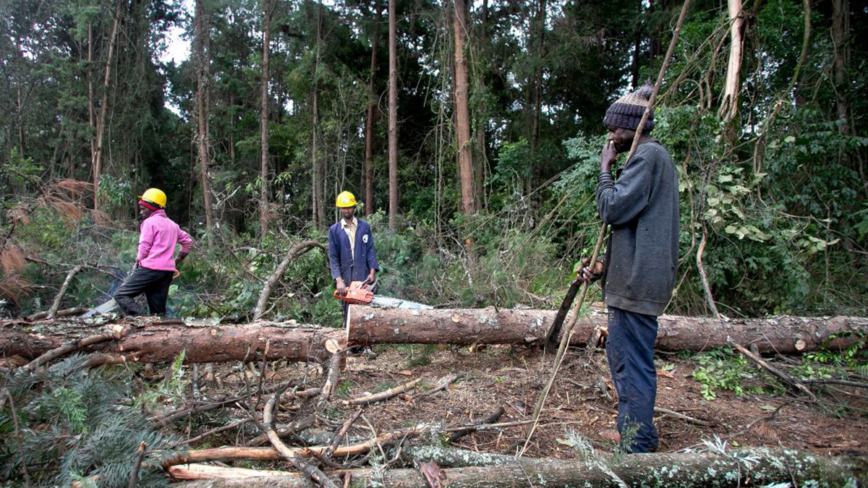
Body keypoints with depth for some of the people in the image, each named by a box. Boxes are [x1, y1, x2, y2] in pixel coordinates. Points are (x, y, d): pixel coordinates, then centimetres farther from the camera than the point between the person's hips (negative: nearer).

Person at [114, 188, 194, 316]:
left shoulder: (149, 222, -3)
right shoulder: (173, 225, 19)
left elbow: (144, 248, -7)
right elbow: (188, 242, 25)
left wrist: (137, 264, 8)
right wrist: (176, 262, 25)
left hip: (150, 268, -7)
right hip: (168, 271, 7)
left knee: (121, 295, -2)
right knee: (158, 310, 9)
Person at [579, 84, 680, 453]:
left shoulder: (648, 155, -12)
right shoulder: (652, 157, 21)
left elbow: (612, 208, -19)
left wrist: (605, 168, -5)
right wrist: (604, 266, 16)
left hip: (638, 281, -11)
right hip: (633, 278, 11)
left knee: (633, 362, -4)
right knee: (621, 355, 19)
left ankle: (637, 447, 5)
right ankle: (638, 434, 32)